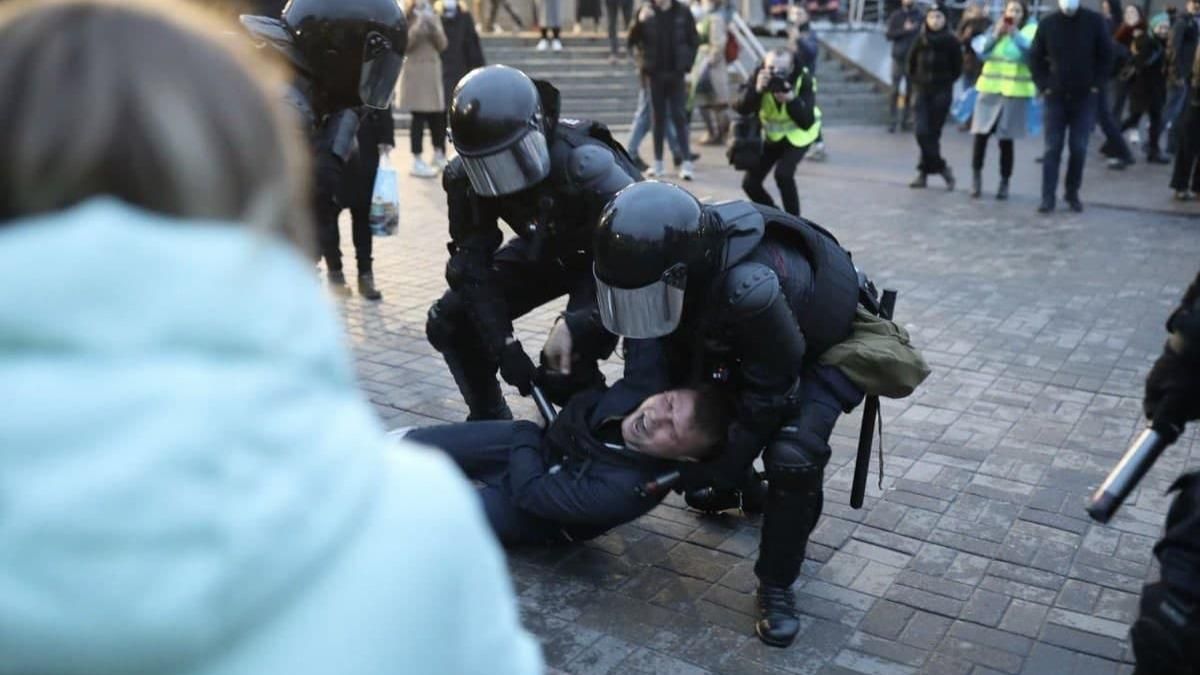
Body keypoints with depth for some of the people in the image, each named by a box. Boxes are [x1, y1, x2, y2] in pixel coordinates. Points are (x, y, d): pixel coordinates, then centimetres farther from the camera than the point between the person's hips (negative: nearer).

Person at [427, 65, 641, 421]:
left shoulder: (583, 164, -38)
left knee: (569, 356, -28)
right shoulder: (465, 177, -21)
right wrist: (504, 345, -27)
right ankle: (490, 420, 17)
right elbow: (472, 265, -17)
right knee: (448, 323, -2)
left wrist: (576, 326, -47)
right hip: (547, 249, 6)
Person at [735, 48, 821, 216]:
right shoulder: (759, 75, -20)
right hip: (771, 134, 4)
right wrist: (756, 90, -45)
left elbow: (807, 122, -31)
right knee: (750, 182, -3)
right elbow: (742, 109, -29)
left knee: (783, 174, -28)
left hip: (799, 135, -4)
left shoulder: (804, 80, -25)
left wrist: (791, 99, -46)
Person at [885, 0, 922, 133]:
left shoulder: (919, 16, 6)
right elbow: (889, 35, -3)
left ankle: (906, 120, 10)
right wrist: (904, 30, -14)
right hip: (899, 58, -1)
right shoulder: (896, 16, 4)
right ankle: (892, 121, -1)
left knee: (911, 91, 3)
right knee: (895, 91, -3)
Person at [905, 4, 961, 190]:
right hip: (922, 91, 3)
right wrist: (916, 82, 8)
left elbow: (957, 68, 4)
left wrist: (945, 83, 3)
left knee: (932, 133, -1)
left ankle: (924, 171, 9)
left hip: (942, 93, -2)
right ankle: (942, 168, 3)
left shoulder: (951, 42, -4)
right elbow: (911, 64, 14)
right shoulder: (920, 40, 2)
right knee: (922, 132, -7)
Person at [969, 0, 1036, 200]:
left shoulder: (1030, 30, 2)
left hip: (1015, 92, -3)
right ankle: (976, 174, 14)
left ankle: (1004, 182, 9)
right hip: (990, 89, 3)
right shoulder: (995, 28, 12)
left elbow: (1031, 51, -15)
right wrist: (996, 35, -10)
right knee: (981, 134, -4)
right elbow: (982, 53, 3)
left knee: (1006, 139, -1)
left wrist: (1015, 33, -23)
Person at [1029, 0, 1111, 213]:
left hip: (1085, 96, 0)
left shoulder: (1094, 21, -4)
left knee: (1079, 148, 2)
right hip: (1056, 96, 0)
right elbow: (1035, 57, 6)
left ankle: (1072, 193, 15)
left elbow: (1106, 56, 2)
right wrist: (1044, 86, -2)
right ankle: (1048, 196, 0)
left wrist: (1097, 85, -4)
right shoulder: (1048, 23, -2)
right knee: (1053, 147, -2)